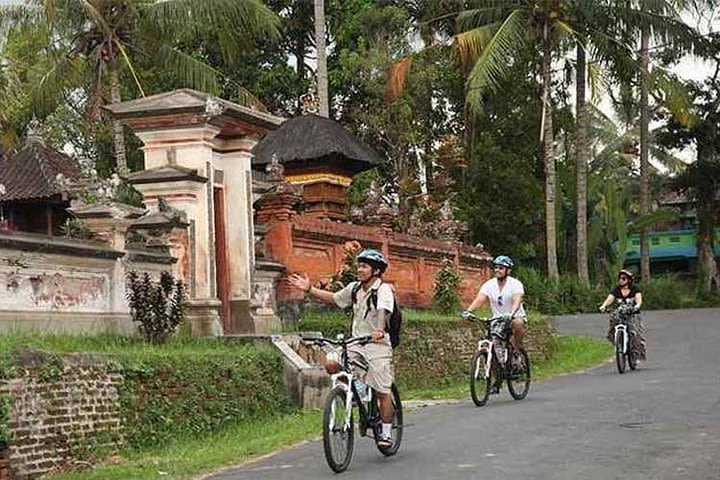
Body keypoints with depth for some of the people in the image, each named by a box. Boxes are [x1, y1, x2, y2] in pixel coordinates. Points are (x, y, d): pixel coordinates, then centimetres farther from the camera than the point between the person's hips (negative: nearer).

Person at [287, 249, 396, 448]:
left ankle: (386, 433, 11)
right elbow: (333, 298, 19)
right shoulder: (354, 288, 7)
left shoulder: (384, 290, -13)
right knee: (331, 365, -17)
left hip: (378, 346, -6)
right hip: (356, 345, 6)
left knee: (383, 392, -3)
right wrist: (309, 289, 9)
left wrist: (379, 331, -50)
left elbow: (384, 312, -31)